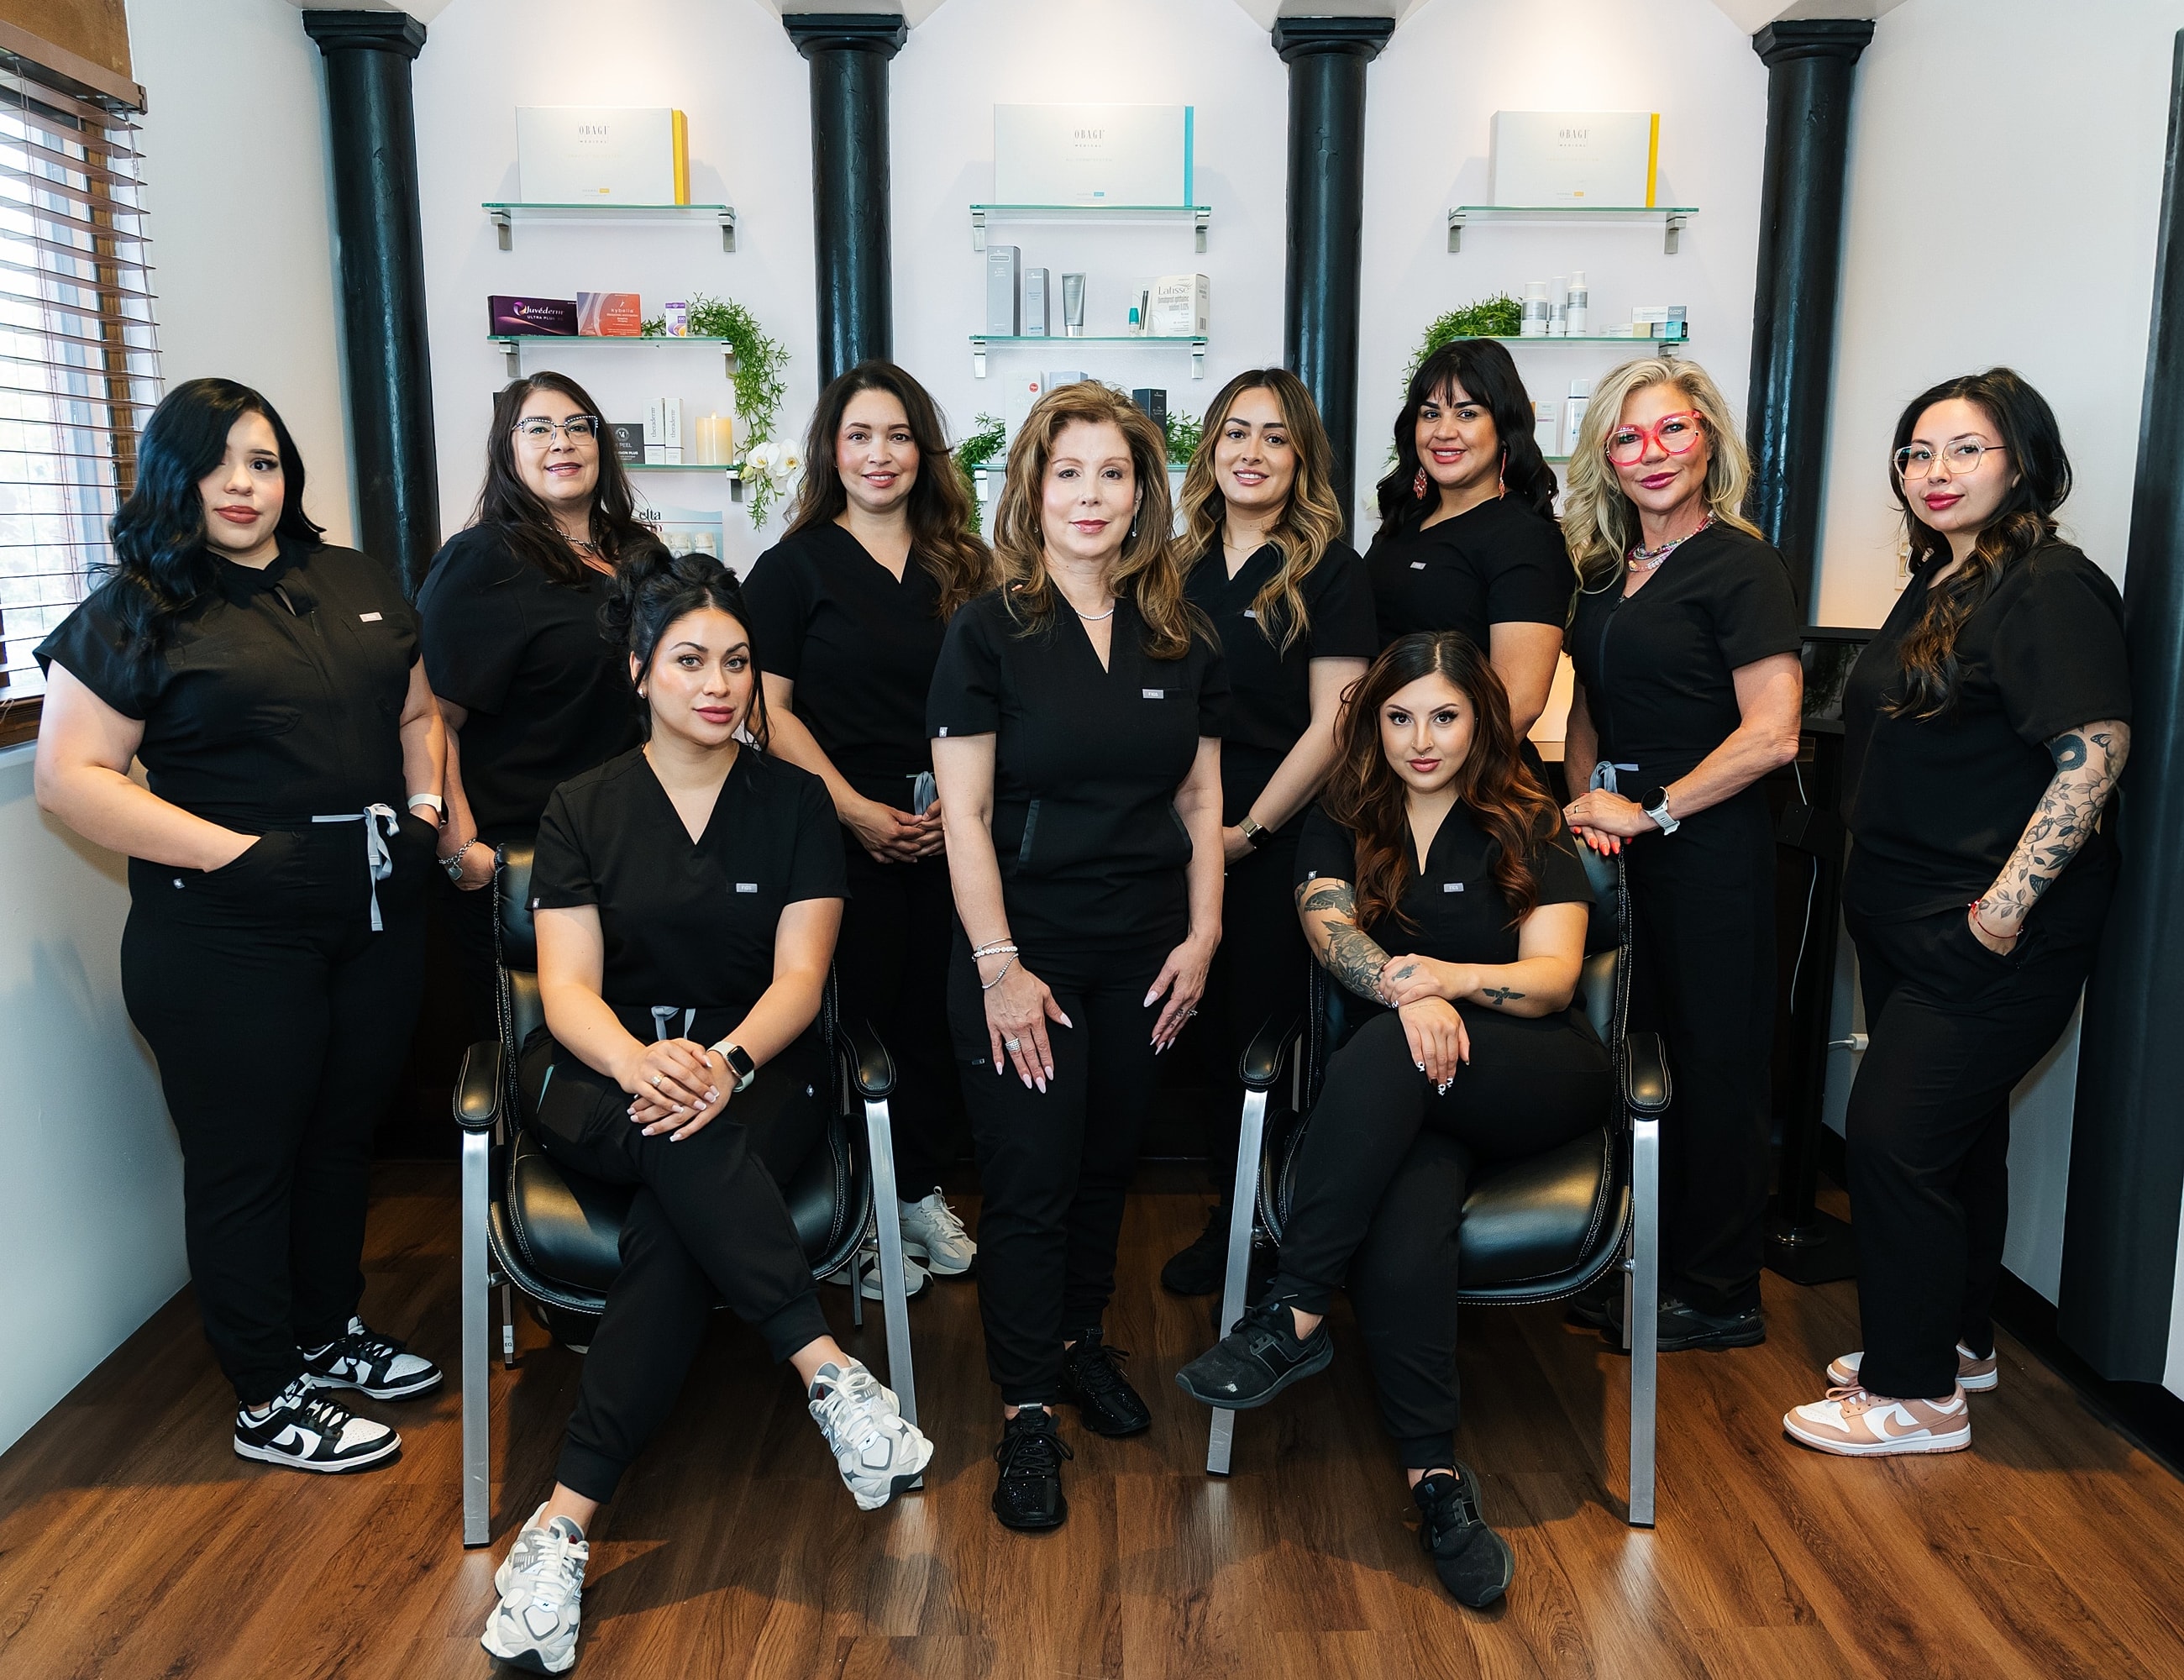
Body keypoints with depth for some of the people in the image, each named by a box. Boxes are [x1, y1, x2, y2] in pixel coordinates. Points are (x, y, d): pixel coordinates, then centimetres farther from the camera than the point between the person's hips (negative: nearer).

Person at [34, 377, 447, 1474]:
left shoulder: (360, 584, 12)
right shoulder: (135, 612, -5)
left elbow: (417, 711, 20)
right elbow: (69, 774, -12)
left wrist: (429, 807, 2)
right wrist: (234, 852, -18)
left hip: (378, 920, 6)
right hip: (228, 943, -5)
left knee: (343, 1136, 18)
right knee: (246, 1161, 7)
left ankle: (330, 1333, 39)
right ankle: (267, 1404, 22)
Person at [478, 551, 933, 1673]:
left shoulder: (795, 803, 5)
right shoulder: (583, 811, 6)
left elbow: (800, 976, -4)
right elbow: (569, 986, -4)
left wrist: (728, 1062, -26)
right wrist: (641, 1064, -28)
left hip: (760, 1077, 0)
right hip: (604, 1082, 1)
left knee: (672, 1226, -31)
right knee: (678, 1135, -36)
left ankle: (567, 1517, -29)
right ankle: (830, 1373, -36)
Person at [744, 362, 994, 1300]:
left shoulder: (961, 566, 11)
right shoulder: (796, 565, 0)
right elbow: (770, 709, -6)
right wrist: (856, 809, -13)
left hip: (945, 835, 4)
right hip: (842, 835, -3)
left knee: (933, 1012, 10)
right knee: (854, 1015, 3)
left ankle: (920, 1192, 27)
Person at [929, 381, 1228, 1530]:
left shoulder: (1179, 638, 5)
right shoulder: (989, 632, -7)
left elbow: (1200, 798, 9)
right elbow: (964, 813, -10)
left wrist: (1204, 934, 1)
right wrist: (999, 967, -14)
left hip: (1145, 949, 4)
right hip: (1026, 944, -4)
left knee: (1108, 1161, 16)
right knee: (1030, 1181, 1)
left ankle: (1082, 1341, 37)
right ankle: (1029, 1411, 15)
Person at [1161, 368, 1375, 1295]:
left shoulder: (1329, 571, -4)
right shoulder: (1178, 567, 10)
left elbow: (1332, 724, -9)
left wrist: (1249, 829, -11)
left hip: (1277, 846, -4)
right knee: (1207, 1030, 10)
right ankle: (1230, 1213, 26)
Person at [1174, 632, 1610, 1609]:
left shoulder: (1529, 830, 10)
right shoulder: (1342, 828, 15)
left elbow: (1554, 977, -1)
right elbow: (1330, 926, -6)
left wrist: (1446, 977, -22)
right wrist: (1406, 991, -28)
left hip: (1539, 1079, -1)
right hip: (1402, 1093, 1)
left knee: (1383, 1054, -34)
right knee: (1405, 1212, -34)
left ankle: (1293, 1318, -32)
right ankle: (1436, 1474, -28)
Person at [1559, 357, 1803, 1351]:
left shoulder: (1739, 566, -9)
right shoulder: (1604, 568, 12)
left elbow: (1771, 733, -16)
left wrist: (1649, 811, -13)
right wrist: (1586, 798, 3)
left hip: (1707, 849, -7)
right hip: (1618, 846, 7)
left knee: (1712, 1068, 3)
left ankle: (1720, 1298, 18)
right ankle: (1644, 1264, 28)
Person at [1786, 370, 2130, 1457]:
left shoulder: (2051, 589, -14)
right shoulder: (1937, 585, 14)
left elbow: (2095, 750, -23)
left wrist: (2007, 904, -25)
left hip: (1989, 939, -9)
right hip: (1908, 920, 9)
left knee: (1893, 1133, -7)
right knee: (1958, 1133, 18)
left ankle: (1914, 1395, 8)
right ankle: (1955, 1340, 34)